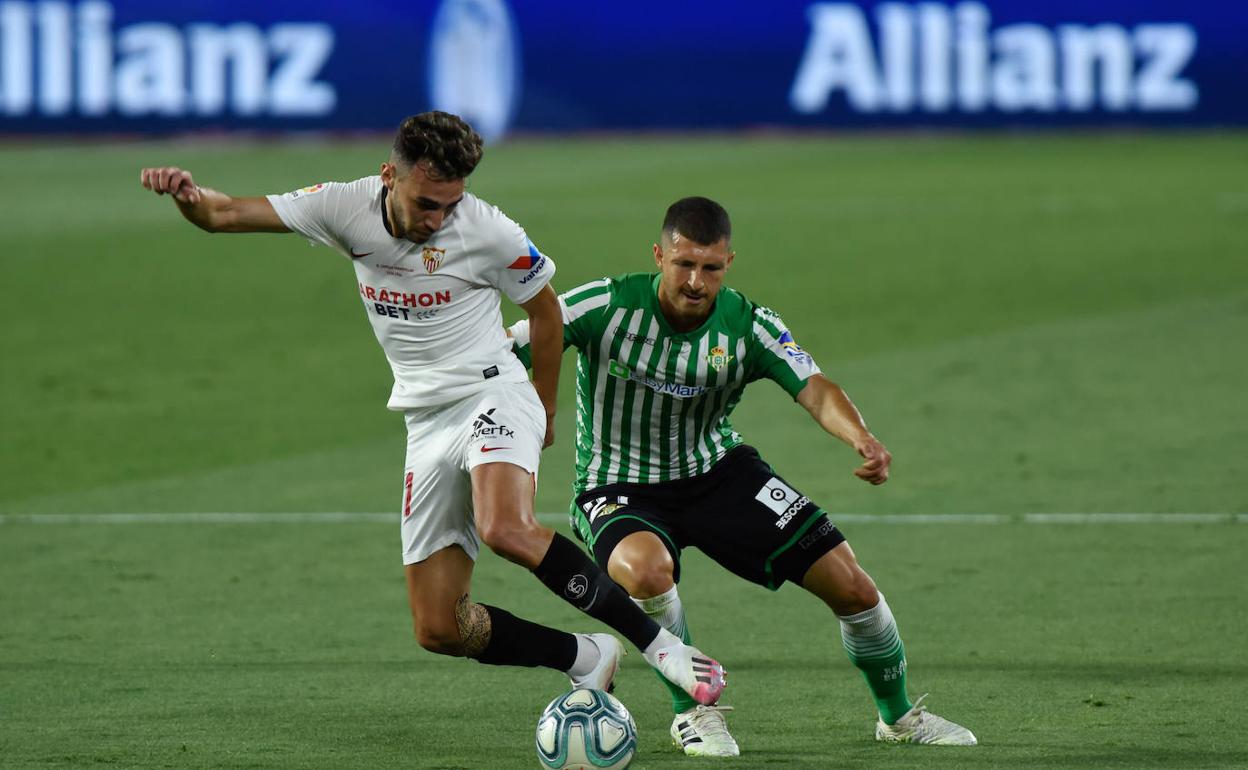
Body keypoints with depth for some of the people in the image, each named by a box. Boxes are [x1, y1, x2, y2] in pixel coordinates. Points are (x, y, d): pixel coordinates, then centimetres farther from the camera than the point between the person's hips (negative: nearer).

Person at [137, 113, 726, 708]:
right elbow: (223, 216, -5)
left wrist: (545, 410, 13)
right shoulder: (347, 207, -4)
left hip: (492, 396, -5)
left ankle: (658, 642, -28)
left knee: (505, 530, -37)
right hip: (428, 427, 5)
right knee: (438, 629, -3)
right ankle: (586, 661, 16)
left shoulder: (488, 231, -12)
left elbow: (544, 308, 5)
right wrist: (187, 194, -27)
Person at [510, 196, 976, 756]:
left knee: (852, 587, -4)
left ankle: (898, 715, 25)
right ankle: (693, 710, -13)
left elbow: (814, 389, -26)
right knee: (646, 568, -39)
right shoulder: (606, 307, -20)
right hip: (618, 485, -3)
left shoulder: (748, 326, -13)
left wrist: (861, 438, -47)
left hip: (717, 471, 3)